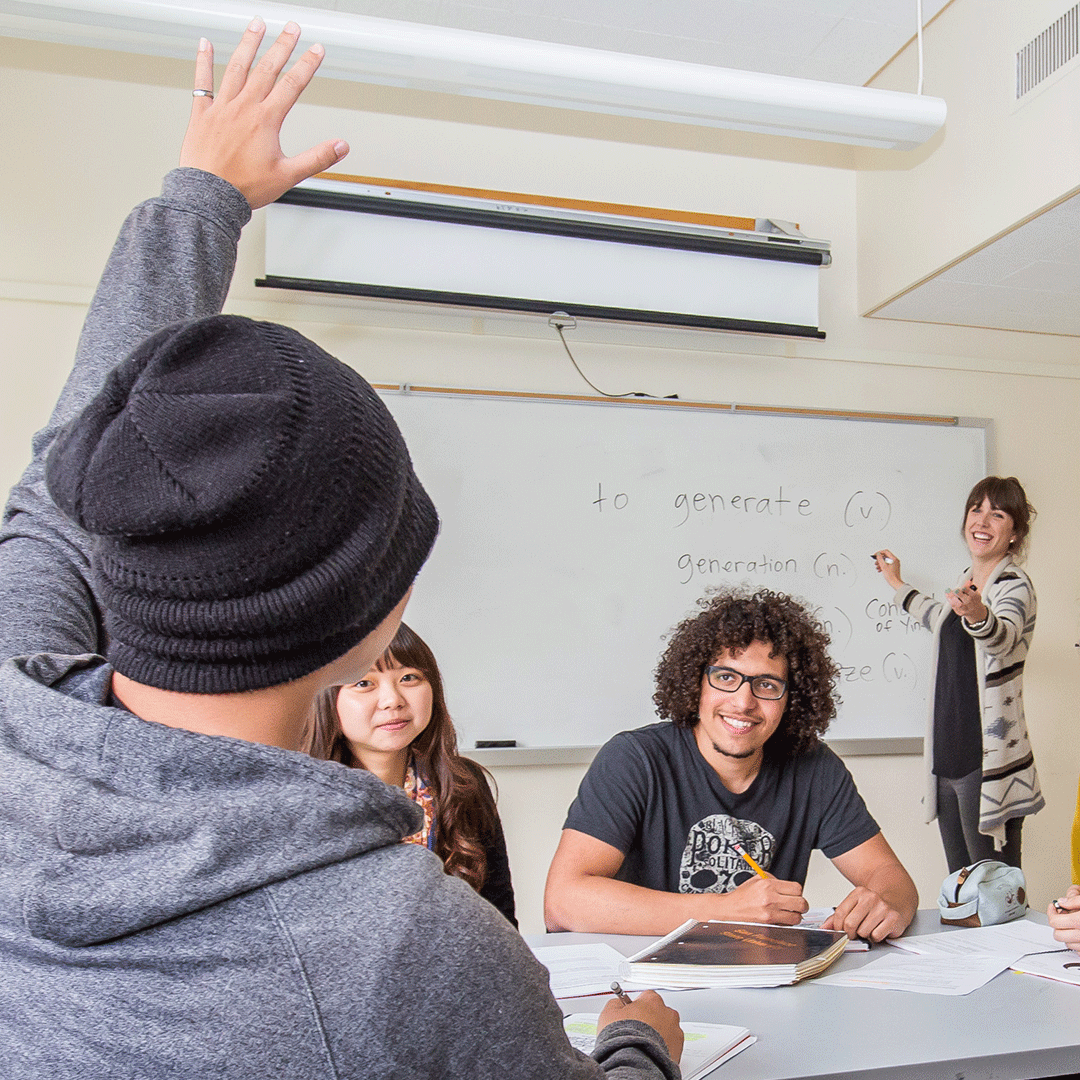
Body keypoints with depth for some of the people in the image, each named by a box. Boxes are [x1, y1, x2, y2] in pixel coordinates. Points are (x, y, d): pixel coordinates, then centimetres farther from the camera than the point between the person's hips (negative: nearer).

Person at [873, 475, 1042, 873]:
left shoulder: (1015, 586, -10)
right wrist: (898, 585, 47)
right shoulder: (968, 580, 14)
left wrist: (978, 616, -55)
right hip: (948, 757, 8)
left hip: (989, 764, -8)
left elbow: (1004, 636, -33)